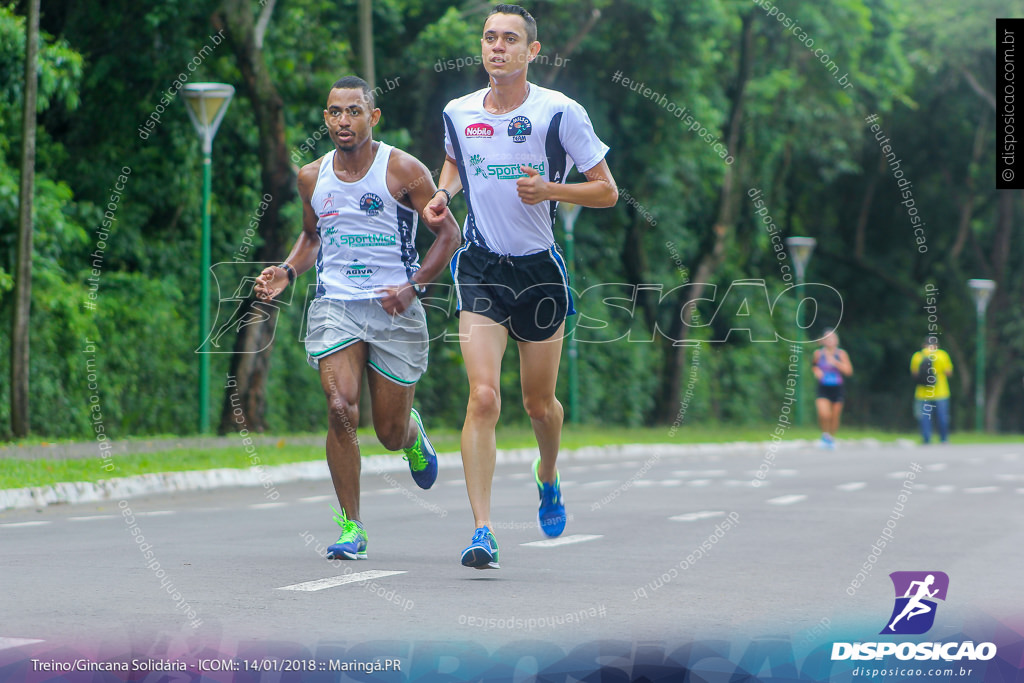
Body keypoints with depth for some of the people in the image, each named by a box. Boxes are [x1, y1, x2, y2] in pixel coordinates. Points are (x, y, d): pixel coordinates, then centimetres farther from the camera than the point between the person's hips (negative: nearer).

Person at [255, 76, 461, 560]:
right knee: (340, 409, -20)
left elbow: (448, 234, 0)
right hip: (335, 305, 2)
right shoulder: (312, 177, 6)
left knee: (391, 433, 4)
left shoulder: (402, 170, -5)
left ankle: (413, 433, 45)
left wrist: (413, 287, -12)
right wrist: (287, 272, 5)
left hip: (394, 309, -2)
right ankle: (350, 527, -9)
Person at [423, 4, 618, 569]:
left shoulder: (560, 113, -10)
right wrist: (443, 193, 3)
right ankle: (482, 533, -17)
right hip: (481, 267, 1)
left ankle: (547, 477, 47)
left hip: (540, 268, -1)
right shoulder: (458, 113, 1)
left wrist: (548, 189, -20)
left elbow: (607, 191, -4)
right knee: (483, 397, -15)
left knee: (539, 402, 12)